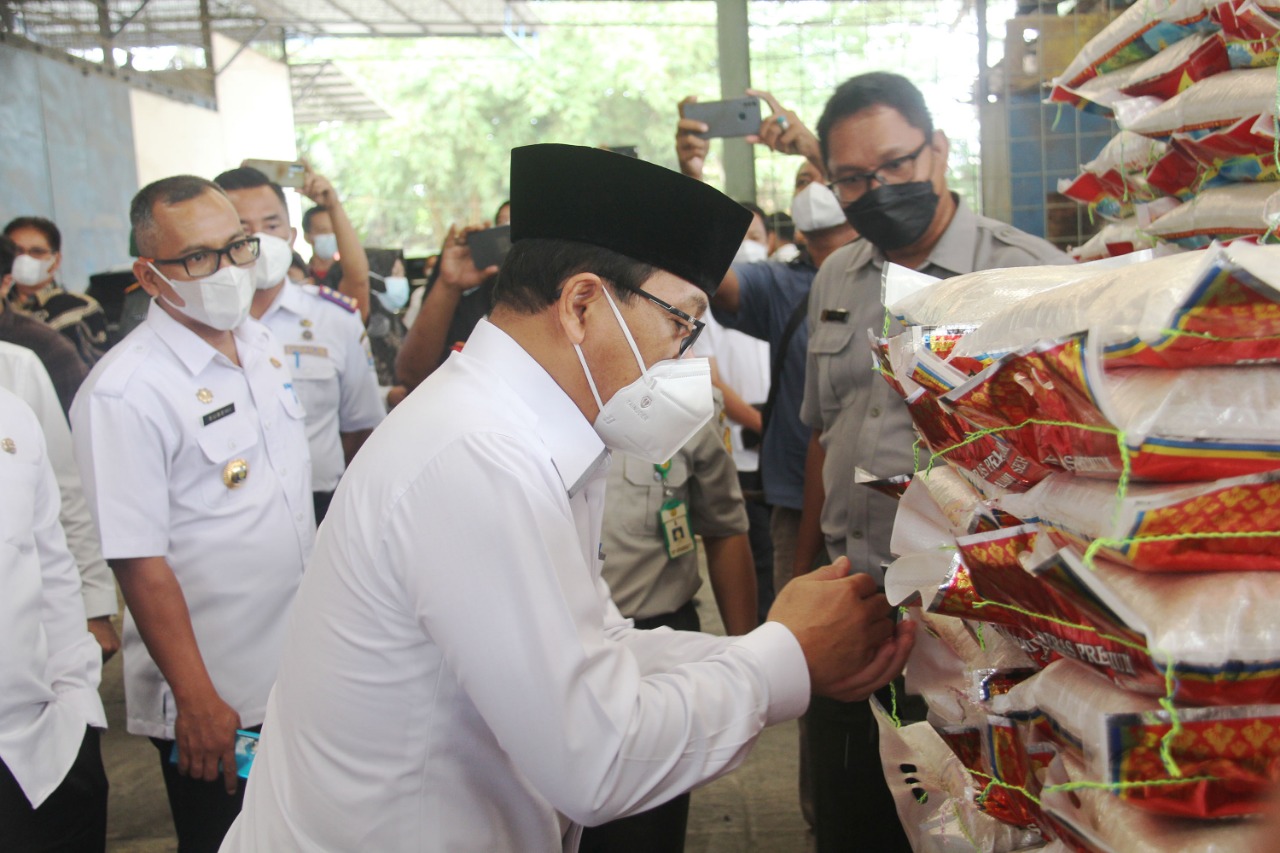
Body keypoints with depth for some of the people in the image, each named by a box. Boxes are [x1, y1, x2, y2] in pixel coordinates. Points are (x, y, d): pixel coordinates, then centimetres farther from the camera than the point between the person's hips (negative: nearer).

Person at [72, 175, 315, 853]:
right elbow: (140, 564, -19)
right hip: (214, 706, -6)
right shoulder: (125, 392, -19)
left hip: (303, 670, 7)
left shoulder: (265, 347, 4)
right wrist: (197, 700, -17)